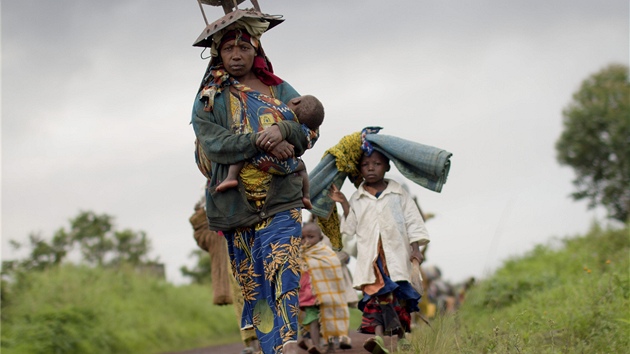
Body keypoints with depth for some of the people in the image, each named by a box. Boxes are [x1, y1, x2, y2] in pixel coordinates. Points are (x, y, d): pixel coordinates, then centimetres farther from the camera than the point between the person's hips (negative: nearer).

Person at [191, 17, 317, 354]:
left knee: (284, 274, -15)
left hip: (281, 201, 0)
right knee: (252, 280, 3)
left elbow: (310, 129, 6)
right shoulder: (208, 98, 7)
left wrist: (283, 130, -17)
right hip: (233, 205, 0)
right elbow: (214, 144, -8)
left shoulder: (279, 90, 14)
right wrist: (263, 143, -18)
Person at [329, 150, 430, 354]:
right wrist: (344, 204, 0)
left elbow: (412, 221, 7)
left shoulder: (398, 194, 9)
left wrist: (416, 248, -1)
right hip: (370, 256, 0)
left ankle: (401, 336, 11)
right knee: (375, 293, -14)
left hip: (397, 253, 0)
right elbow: (350, 229, 9)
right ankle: (378, 335, -24)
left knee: (400, 294, 1)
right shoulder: (357, 199, 12)